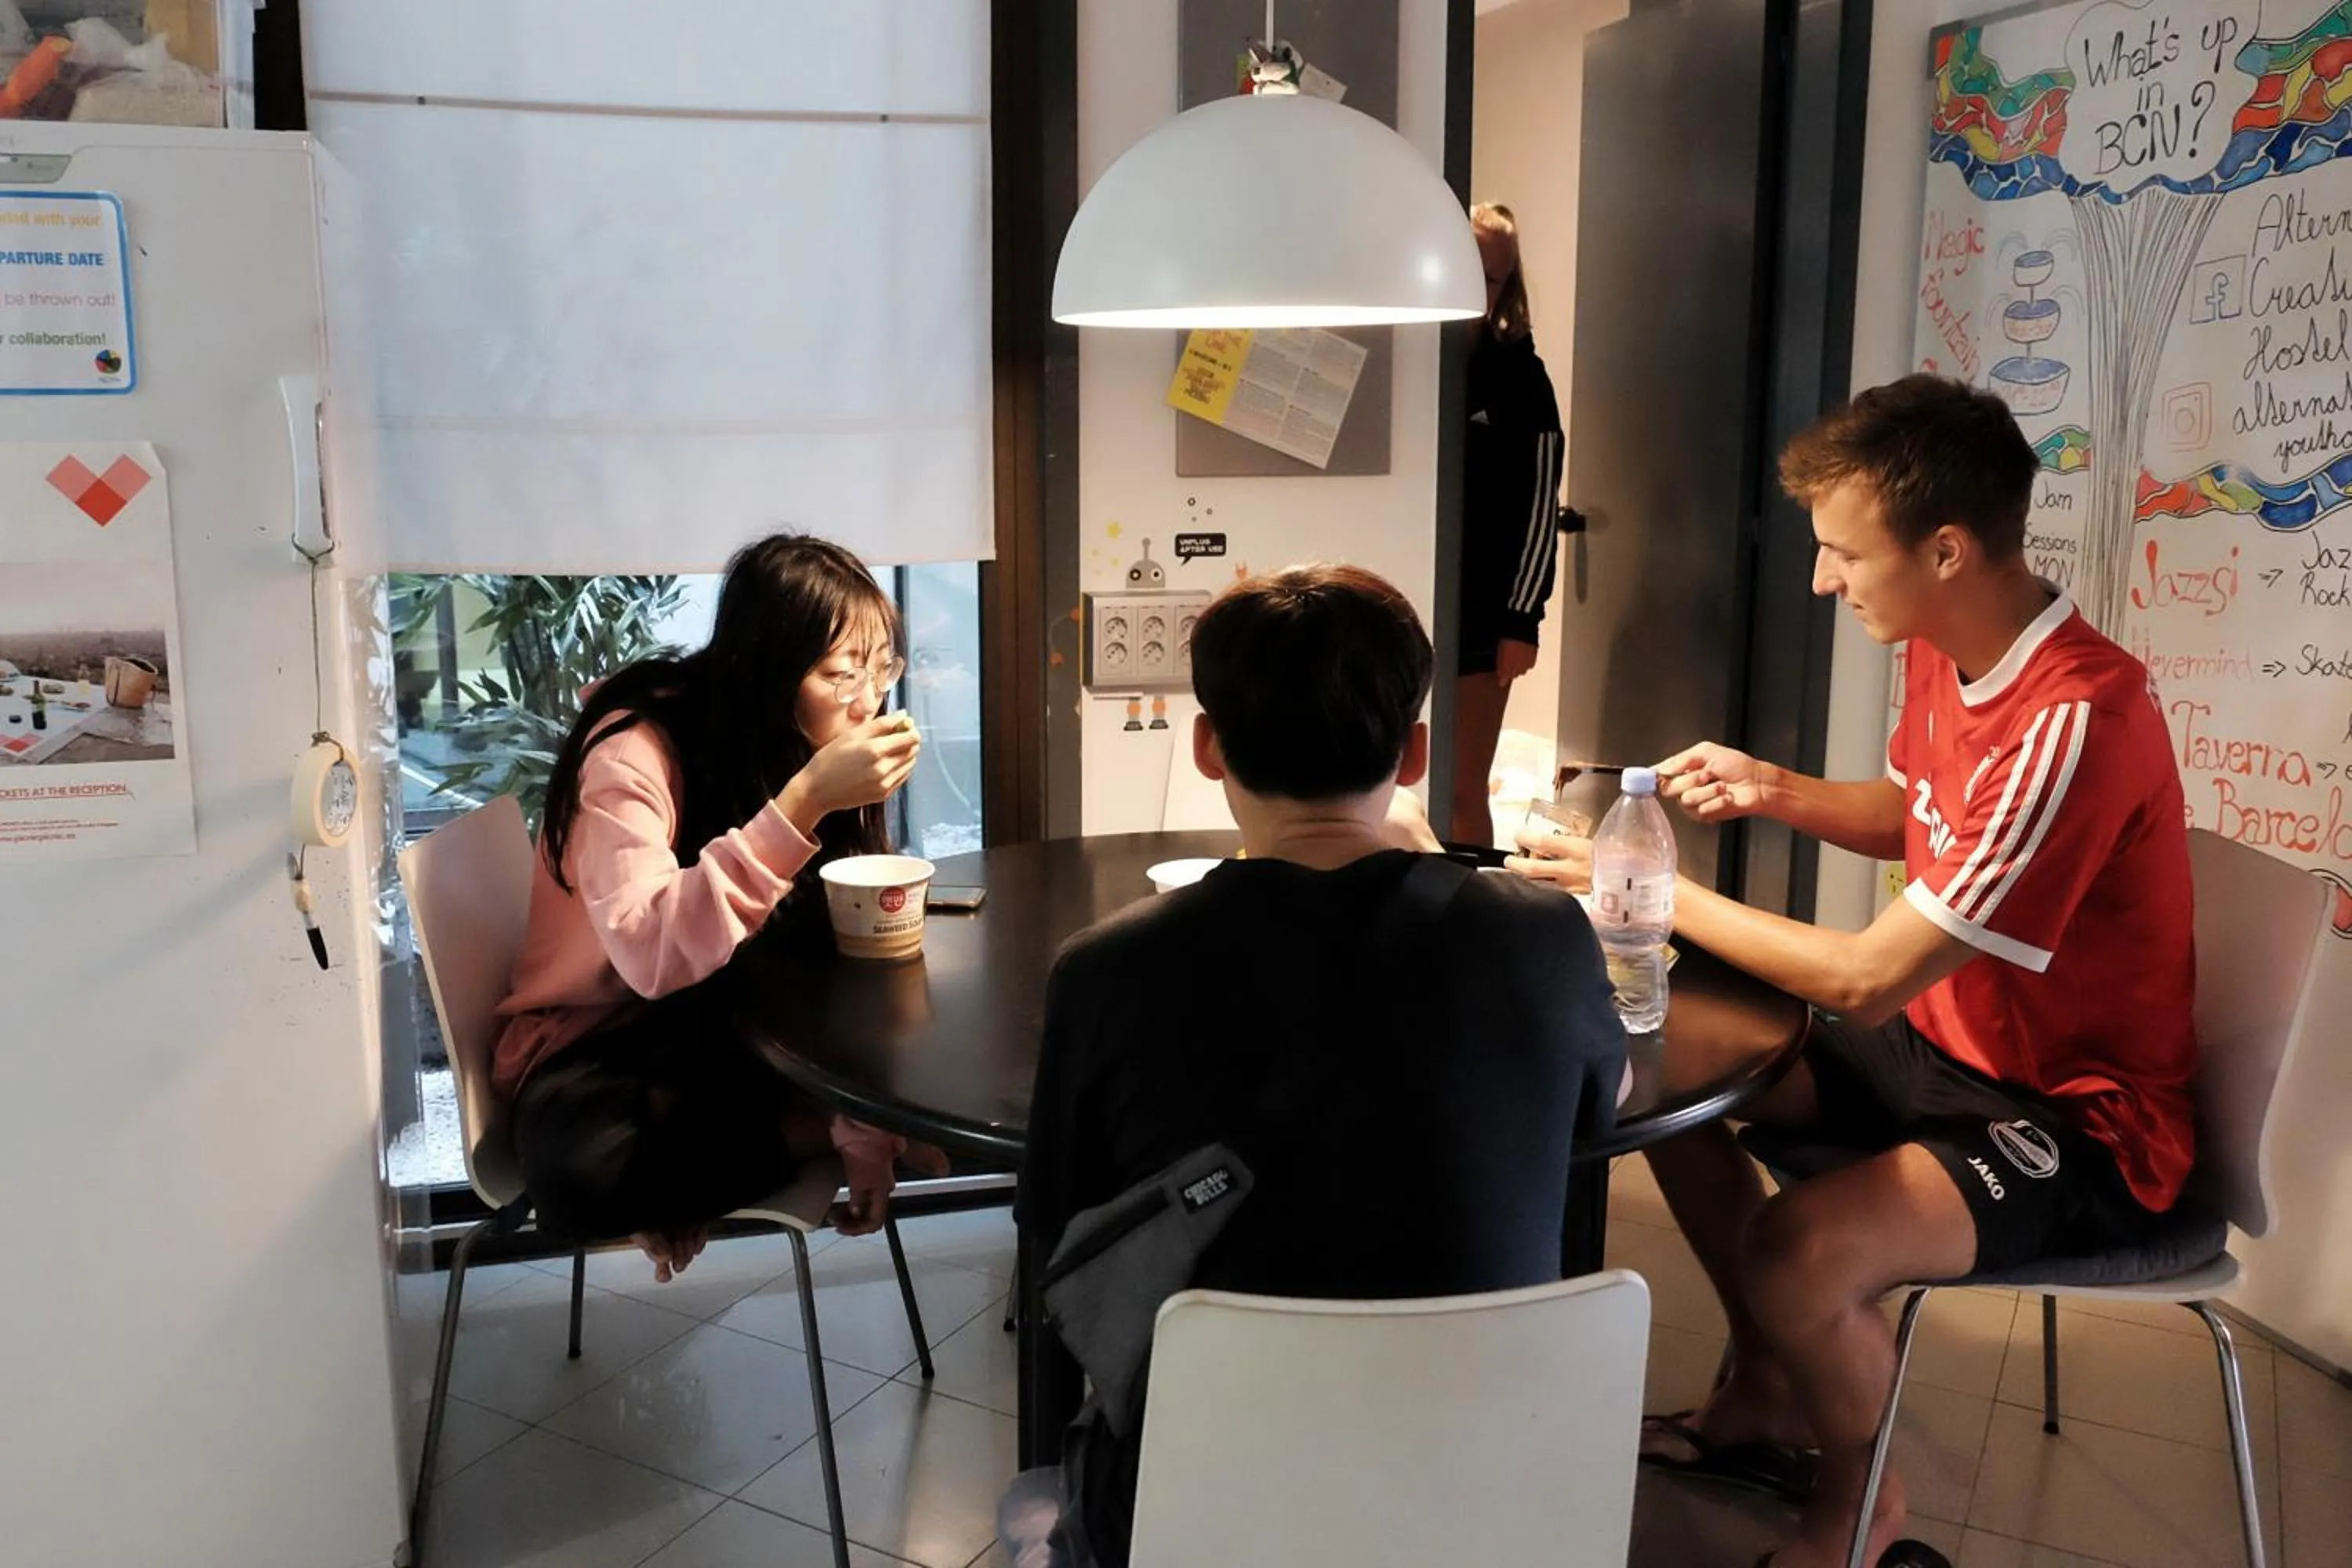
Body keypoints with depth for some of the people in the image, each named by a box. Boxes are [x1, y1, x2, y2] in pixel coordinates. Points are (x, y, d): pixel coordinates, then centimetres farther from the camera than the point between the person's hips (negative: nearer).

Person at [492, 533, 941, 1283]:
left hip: (731, 1028, 5)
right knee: (582, 1172, -38)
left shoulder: (801, 744, -7)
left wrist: (868, 1114, -18)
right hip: (595, 1039, -5)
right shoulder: (634, 749, -24)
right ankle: (821, 1128, -14)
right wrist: (803, 801, -42)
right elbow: (652, 956, -40)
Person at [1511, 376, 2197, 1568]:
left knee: (1797, 1256, -30)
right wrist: (1776, 792, -2)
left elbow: (1866, 981, -30)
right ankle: (1769, 1394, 25)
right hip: (1949, 1037, 9)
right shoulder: (1943, 652, -3)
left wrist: (1662, 894, -19)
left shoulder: (2074, 721, -32)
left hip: (2079, 1119, -9)